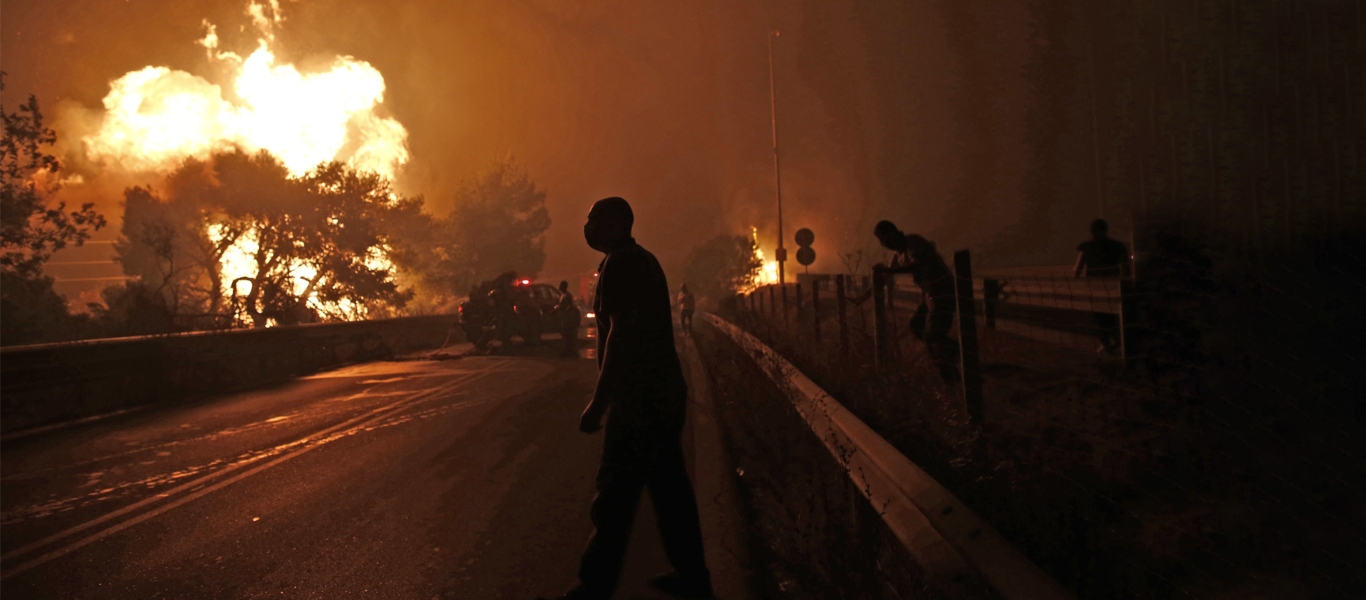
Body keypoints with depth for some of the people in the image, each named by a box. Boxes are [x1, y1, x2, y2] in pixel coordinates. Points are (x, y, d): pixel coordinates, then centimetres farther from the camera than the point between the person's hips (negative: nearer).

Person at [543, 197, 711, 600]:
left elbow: (621, 333, -21)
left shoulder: (621, 264, -13)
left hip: (640, 398, -10)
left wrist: (598, 402, -21)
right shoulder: (643, 260, 17)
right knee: (669, 484, 14)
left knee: (615, 494, -4)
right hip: (664, 393, 10)